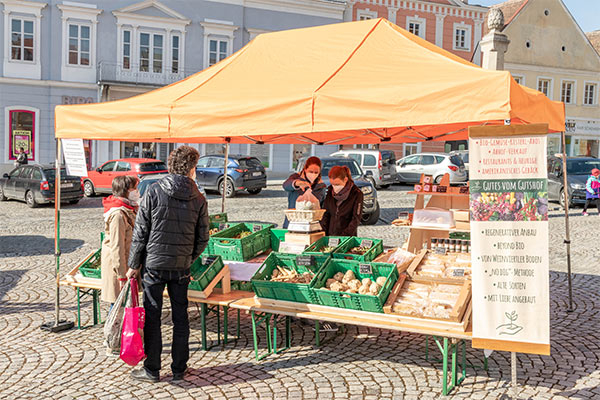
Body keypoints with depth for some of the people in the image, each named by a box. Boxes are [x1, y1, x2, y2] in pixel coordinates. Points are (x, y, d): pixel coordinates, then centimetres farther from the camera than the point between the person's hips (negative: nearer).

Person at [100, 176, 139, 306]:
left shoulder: (129, 209, 8)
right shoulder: (118, 214, -23)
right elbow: (117, 247, -24)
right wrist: (121, 276, -22)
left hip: (127, 262, 10)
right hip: (117, 264, -10)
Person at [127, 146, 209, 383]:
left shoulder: (154, 193, -7)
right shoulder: (199, 200, -2)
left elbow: (140, 232, -6)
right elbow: (202, 239, 2)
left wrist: (134, 265, 2)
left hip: (154, 264, -2)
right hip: (182, 267, 2)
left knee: (152, 317, 7)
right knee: (180, 317, 12)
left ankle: (152, 370, 15)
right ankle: (179, 369, 20)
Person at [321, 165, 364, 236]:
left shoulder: (356, 194, -8)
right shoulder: (330, 192, 5)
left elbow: (356, 219, -9)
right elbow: (325, 214, 9)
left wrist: (345, 235, -16)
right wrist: (323, 234, -1)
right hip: (330, 235, 3)